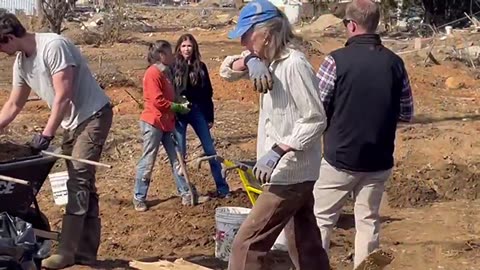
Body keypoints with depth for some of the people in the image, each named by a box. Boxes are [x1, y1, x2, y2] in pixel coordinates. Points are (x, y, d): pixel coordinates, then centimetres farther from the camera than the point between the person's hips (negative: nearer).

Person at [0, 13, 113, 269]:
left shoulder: (53, 46, -22)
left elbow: (63, 97, -24)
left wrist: (46, 134, -23)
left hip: (94, 115, -9)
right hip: (72, 122, 9)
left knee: (77, 182, -12)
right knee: (82, 185, 9)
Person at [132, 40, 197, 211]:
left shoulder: (166, 72, 14)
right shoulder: (152, 73, -15)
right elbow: (158, 101, -20)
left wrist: (181, 105, 6)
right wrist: (179, 107, -13)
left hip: (167, 122, 9)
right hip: (153, 122, -9)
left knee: (177, 159, 8)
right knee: (148, 161, -1)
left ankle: (185, 193, 15)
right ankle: (139, 197, 9)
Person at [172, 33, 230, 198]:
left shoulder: (200, 67, 5)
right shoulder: (173, 67, -2)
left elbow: (208, 93, 8)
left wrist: (210, 117, 5)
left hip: (198, 111, 2)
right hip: (178, 113, -2)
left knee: (210, 150, 3)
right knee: (180, 153, 2)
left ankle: (223, 188, 9)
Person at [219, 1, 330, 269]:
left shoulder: (294, 64, -20)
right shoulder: (268, 60, 8)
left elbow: (315, 119, -22)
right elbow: (226, 70, 8)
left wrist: (277, 152, -27)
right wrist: (250, 61, -13)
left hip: (290, 173, -9)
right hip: (293, 172, 9)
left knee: (247, 244, -5)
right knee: (306, 245, 17)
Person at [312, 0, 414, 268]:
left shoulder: (337, 59, -13)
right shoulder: (395, 62, -1)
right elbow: (407, 113, 5)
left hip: (340, 157, -3)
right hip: (379, 160, 4)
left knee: (321, 219, 10)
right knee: (368, 221, 14)